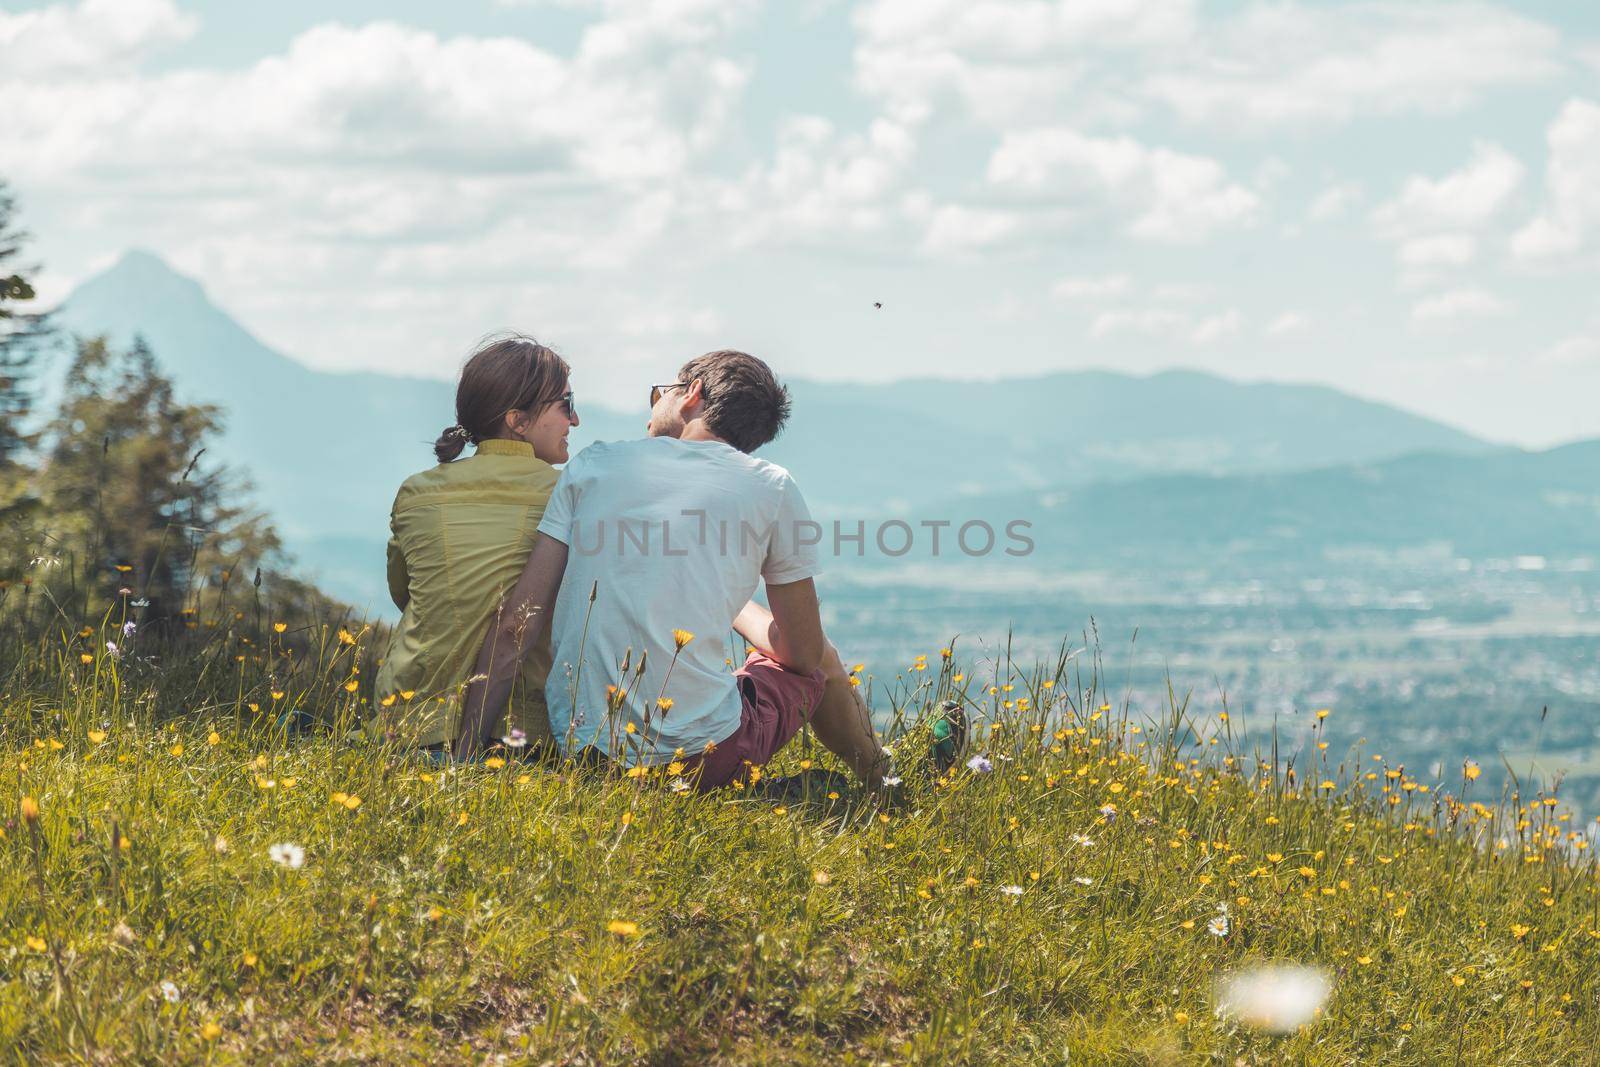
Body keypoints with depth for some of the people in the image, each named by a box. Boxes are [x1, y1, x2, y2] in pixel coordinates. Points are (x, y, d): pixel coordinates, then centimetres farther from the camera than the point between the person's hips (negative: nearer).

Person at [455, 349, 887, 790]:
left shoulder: (593, 463, 7)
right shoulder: (771, 488, 1)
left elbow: (516, 624, 1)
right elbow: (804, 654, 9)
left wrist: (468, 748, 4)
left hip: (579, 750, 3)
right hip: (701, 761, -3)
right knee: (823, 662, 30)